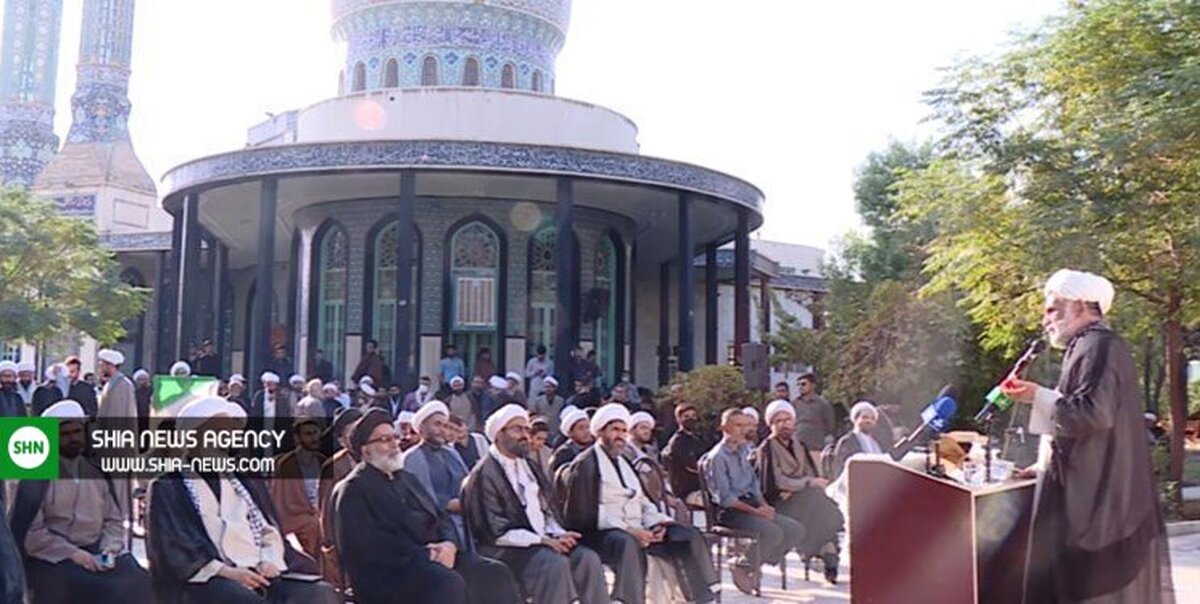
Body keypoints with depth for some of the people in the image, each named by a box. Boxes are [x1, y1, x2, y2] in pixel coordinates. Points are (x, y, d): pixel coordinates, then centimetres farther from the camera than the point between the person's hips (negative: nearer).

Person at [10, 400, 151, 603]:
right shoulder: (37, 476, -2)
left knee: (137, 584, -19)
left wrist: (109, 549, -5)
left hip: (96, 553, 5)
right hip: (53, 557, -5)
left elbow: (114, 520, 15)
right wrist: (72, 553, -16)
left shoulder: (97, 471, 13)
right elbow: (29, 532, -9)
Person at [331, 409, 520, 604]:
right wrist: (424, 556, -17)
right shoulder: (352, 490, -1)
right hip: (388, 573, -7)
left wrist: (450, 544, -4)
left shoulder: (406, 478, 25)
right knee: (449, 584, -35)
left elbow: (439, 518, 20)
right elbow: (369, 544, -14)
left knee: (496, 573, -14)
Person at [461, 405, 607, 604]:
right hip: (505, 550, -7)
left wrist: (559, 534, -3)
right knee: (555, 562, -30)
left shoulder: (529, 467, 17)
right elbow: (496, 531, -15)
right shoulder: (483, 475, -9)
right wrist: (542, 540, -19)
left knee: (586, 557, -15)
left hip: (541, 542, 7)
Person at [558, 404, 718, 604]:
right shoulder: (585, 465, -4)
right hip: (601, 533, -7)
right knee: (627, 543, -40)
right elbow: (583, 514, -13)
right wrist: (627, 529, -20)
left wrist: (656, 523, -3)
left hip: (637, 531, 8)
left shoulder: (625, 463, 22)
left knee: (690, 537, -8)